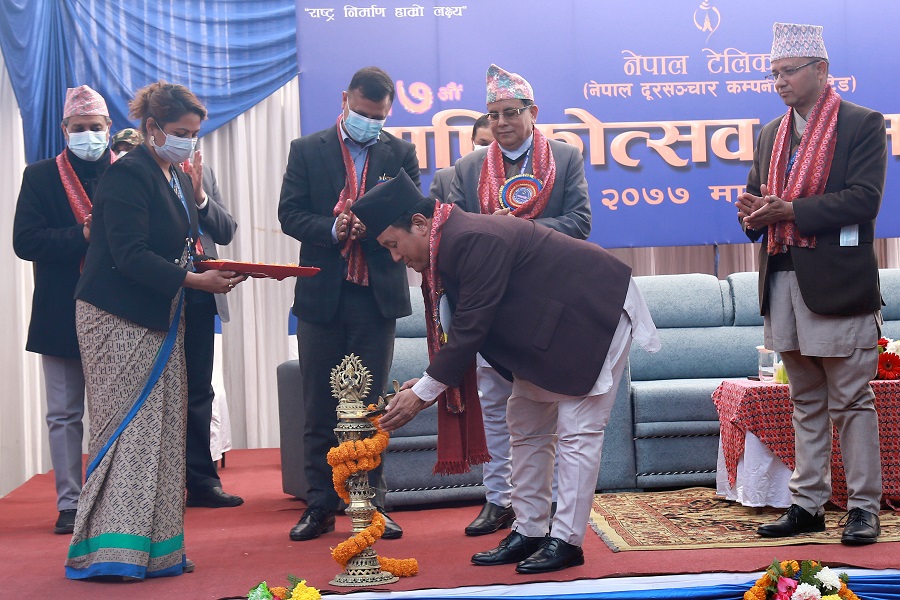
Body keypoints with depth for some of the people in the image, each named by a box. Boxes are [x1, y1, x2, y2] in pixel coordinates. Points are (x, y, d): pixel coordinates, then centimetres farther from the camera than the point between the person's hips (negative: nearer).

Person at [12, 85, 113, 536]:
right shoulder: (40, 177, 4)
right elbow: (25, 241, -7)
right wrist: (83, 236, -18)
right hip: (61, 316, 1)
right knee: (64, 414, 7)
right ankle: (69, 503, 14)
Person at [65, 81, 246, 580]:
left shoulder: (178, 178, 16)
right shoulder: (128, 175, -12)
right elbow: (130, 255, -20)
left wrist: (196, 197, 0)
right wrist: (194, 280, -25)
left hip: (159, 321, 8)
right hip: (119, 320, -8)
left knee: (162, 431, 6)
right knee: (127, 428, -8)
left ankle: (155, 549, 12)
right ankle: (110, 552, -2)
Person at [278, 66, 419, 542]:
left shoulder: (400, 154, 6)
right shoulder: (307, 150, 5)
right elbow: (290, 215, -1)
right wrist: (334, 229, -18)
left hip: (377, 293, 0)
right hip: (322, 293, 0)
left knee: (371, 406, 7)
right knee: (319, 408, 5)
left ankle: (371, 502, 15)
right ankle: (320, 506, 14)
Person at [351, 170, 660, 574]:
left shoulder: (473, 241, -31)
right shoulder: (448, 243, -1)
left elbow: (471, 327, -31)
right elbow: (461, 326, 4)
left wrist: (423, 393, -25)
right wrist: (427, 382, -6)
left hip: (594, 313, -11)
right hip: (549, 327, 11)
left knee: (576, 429, -8)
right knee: (526, 428, 11)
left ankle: (566, 540, -2)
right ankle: (529, 532, 18)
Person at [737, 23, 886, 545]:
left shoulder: (863, 125, -3)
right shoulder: (771, 135, 17)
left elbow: (864, 199, -14)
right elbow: (759, 198, 20)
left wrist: (790, 211, -19)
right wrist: (754, 213, -4)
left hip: (837, 283, -6)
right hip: (783, 281, 6)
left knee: (852, 401, 0)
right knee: (806, 402, 12)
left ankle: (864, 507, 8)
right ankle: (808, 504, 18)